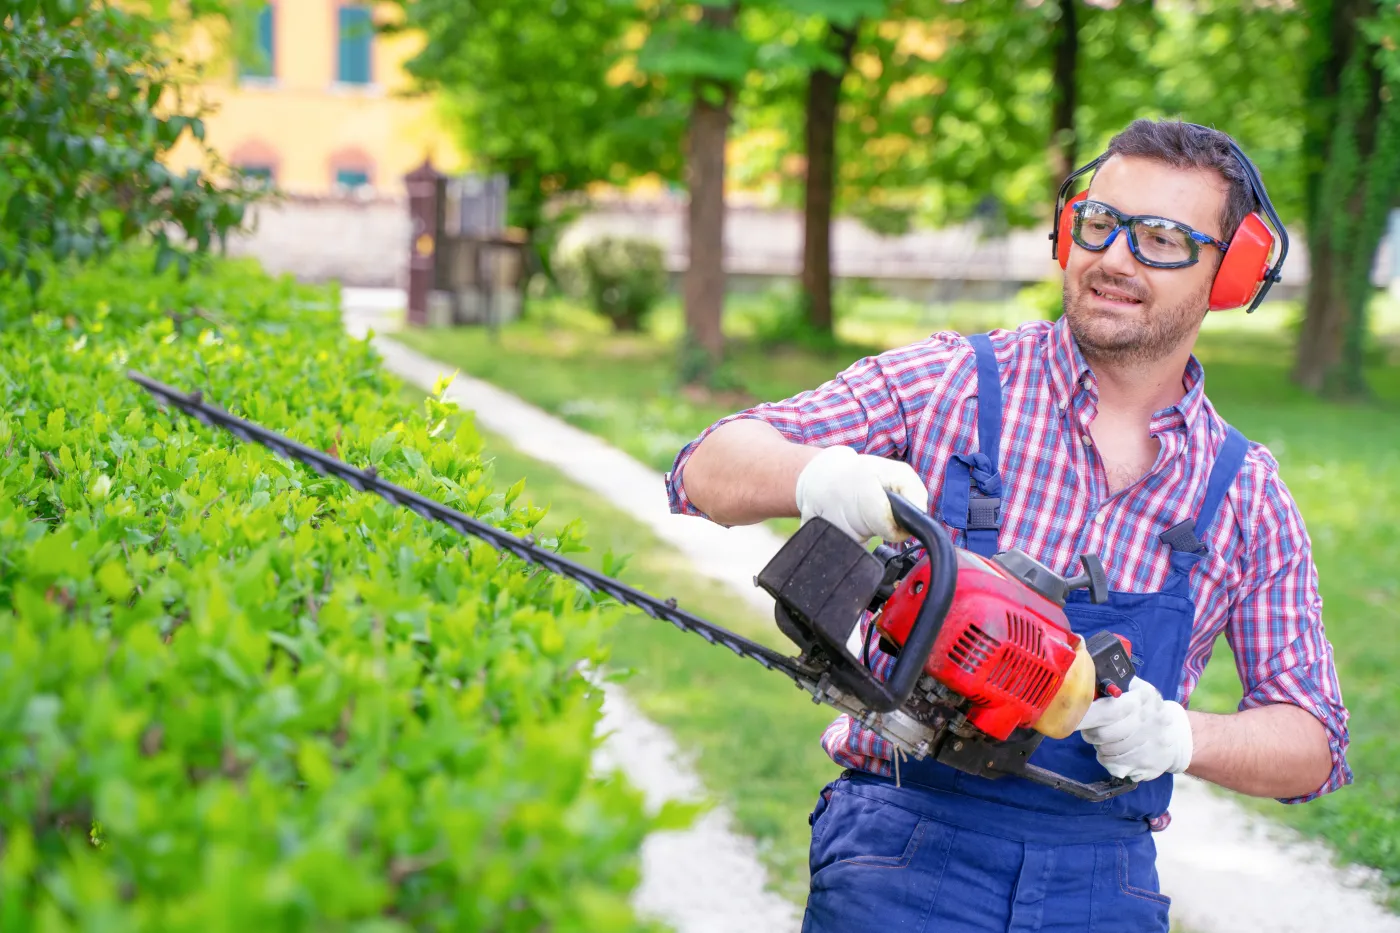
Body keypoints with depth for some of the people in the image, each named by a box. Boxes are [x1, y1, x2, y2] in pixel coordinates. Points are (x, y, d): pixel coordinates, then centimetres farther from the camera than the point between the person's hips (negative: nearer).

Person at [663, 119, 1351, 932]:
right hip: (902, 862, -2)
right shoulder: (951, 384, 0)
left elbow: (1313, 742, 9)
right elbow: (711, 469, -5)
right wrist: (814, 471, -28)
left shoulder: (1245, 494, 7)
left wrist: (1179, 735, -11)